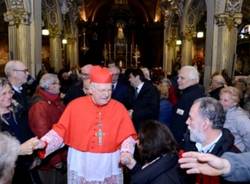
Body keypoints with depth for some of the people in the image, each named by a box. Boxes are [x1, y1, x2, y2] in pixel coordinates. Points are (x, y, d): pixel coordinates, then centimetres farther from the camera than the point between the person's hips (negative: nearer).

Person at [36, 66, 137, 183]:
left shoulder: (119, 108, -4)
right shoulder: (75, 105, -6)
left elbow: (127, 136, -4)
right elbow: (60, 130, -3)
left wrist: (126, 152, -21)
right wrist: (44, 143, -17)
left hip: (109, 166, 1)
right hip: (80, 165, 0)